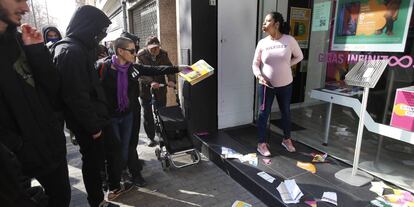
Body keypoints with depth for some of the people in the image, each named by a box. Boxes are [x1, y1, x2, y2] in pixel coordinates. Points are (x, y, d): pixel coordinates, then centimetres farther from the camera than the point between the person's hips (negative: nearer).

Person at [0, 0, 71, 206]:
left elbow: (53, 90, -1)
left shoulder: (20, 40, 6)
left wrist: (37, 50, -11)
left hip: (51, 144, 5)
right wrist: (19, 150, -18)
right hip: (18, 158, -5)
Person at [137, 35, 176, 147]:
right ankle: (151, 138, 20)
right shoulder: (141, 55, -10)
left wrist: (171, 80, -30)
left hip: (160, 88, 2)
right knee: (148, 115, 5)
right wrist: (151, 82, -38)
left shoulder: (163, 54, -2)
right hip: (146, 89, -2)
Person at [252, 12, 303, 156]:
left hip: (285, 85, 1)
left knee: (286, 112, 16)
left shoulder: (289, 40, -7)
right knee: (264, 113, 4)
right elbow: (255, 63, -1)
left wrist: (286, 65, -2)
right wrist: (259, 75, -19)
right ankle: (261, 144, 19)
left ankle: (287, 140, 37)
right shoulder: (262, 43, -4)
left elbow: (299, 56, 8)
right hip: (266, 85, 0)